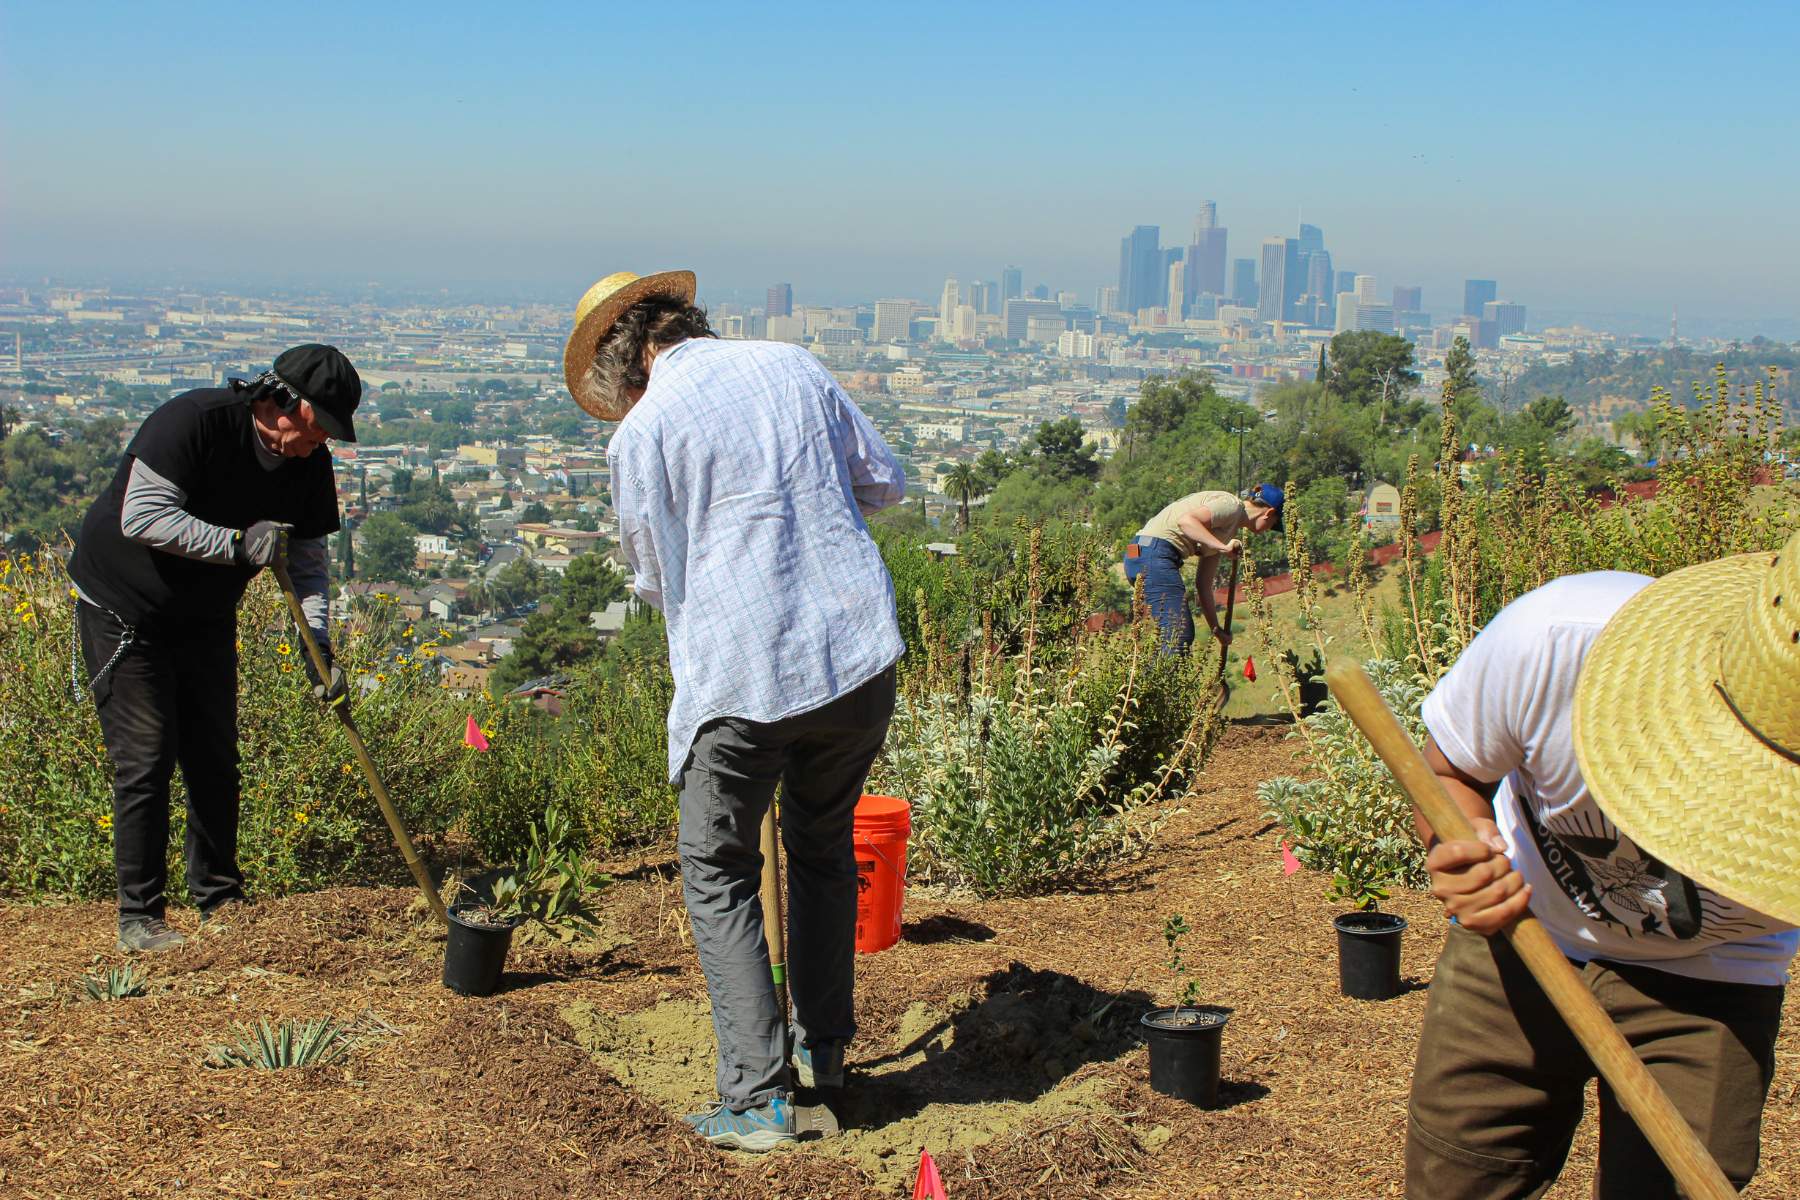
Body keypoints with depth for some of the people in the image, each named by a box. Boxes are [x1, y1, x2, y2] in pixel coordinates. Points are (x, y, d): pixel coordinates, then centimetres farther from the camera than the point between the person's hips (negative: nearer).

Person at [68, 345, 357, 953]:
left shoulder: (309, 464, -6)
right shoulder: (194, 421, -26)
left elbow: (308, 558, -2)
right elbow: (142, 516, -31)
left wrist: (317, 643, -15)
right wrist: (238, 544, -35)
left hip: (204, 618, 7)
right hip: (123, 611, -6)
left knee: (215, 760, 8)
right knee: (146, 763, -8)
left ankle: (218, 900, 21)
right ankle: (139, 917, 1)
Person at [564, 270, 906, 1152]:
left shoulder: (643, 431, -6)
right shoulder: (795, 367, 8)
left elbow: (656, 582, 3)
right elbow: (885, 483, 16)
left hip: (742, 674, -5)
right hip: (858, 653, 5)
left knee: (718, 874, 10)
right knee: (824, 849, 23)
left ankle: (757, 1096, 4)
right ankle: (824, 1048, 33)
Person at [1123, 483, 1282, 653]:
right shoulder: (1232, 505, -5)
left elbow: (1204, 584, 22)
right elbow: (1186, 521, -23)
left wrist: (1217, 630, 22)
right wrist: (1224, 547, -22)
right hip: (1155, 554, -10)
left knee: (1185, 633, 10)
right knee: (1179, 635, -15)